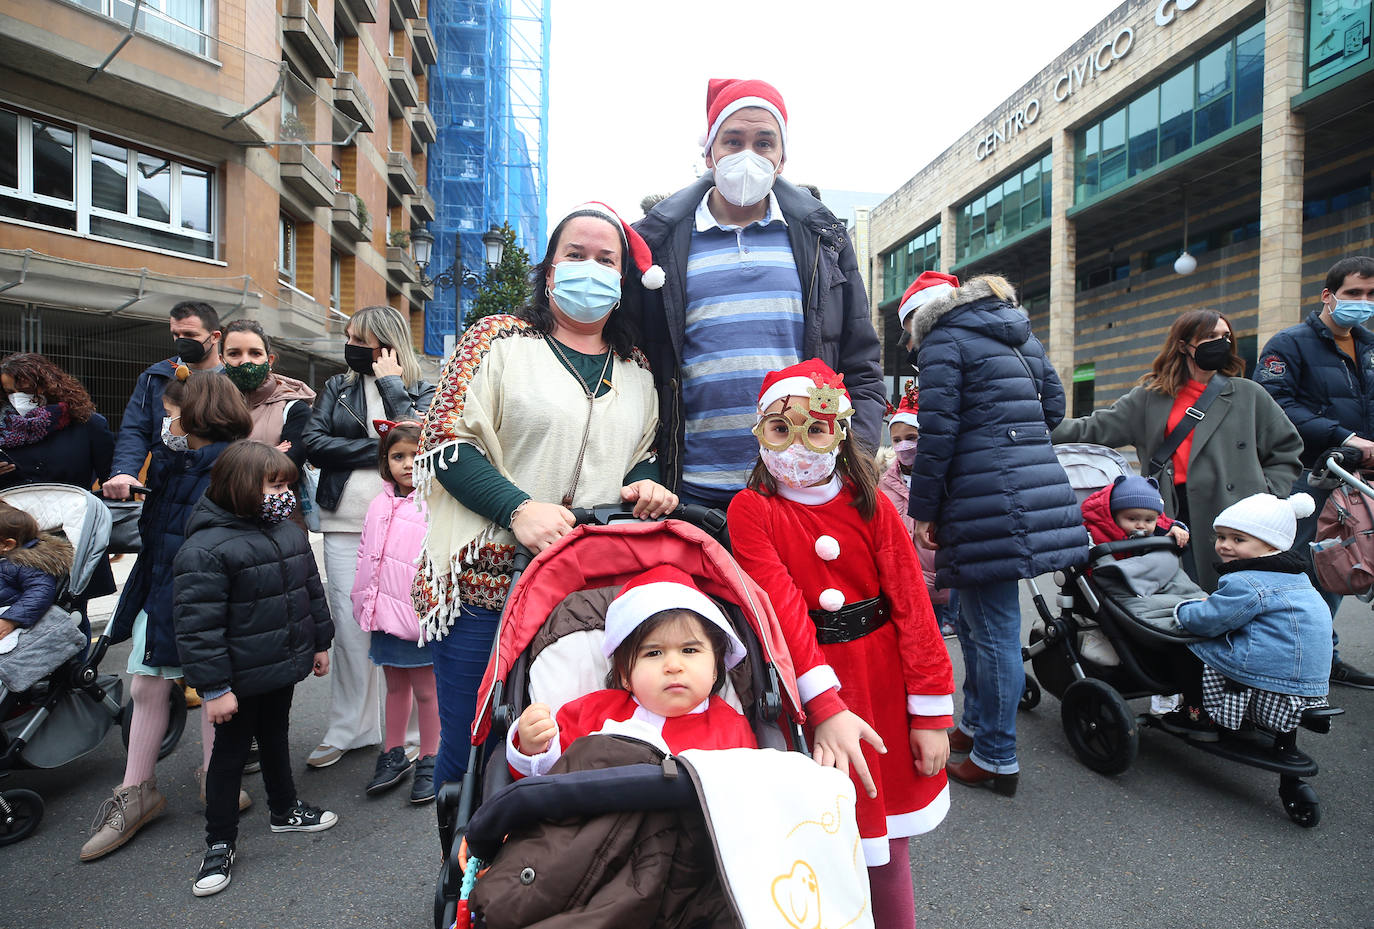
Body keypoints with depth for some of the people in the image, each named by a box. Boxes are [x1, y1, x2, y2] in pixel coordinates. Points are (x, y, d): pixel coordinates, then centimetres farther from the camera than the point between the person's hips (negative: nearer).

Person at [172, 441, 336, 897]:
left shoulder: (290, 533, 2)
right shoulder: (205, 548, -23)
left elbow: (312, 591, 12)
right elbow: (198, 627, -22)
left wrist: (319, 643, 15)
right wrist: (213, 687, -20)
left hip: (284, 669, 7)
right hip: (241, 679, -7)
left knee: (276, 738, 25)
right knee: (230, 754, 11)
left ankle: (285, 810, 44)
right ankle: (220, 843, 28)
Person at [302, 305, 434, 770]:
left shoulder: (421, 391, 5)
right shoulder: (337, 387, 14)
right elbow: (314, 443, 1)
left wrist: (391, 383, -7)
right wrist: (379, 449, -7)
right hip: (345, 526, 3)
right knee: (348, 625, 6)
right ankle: (348, 729, 21)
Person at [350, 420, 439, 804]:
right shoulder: (380, 504, 7)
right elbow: (365, 553, 16)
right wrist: (363, 599, 15)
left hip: (420, 614, -6)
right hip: (385, 612, 6)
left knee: (425, 688, 8)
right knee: (395, 686, 20)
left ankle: (429, 762, 25)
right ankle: (393, 754, 36)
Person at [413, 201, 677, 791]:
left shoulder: (636, 370, 14)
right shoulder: (498, 339, 1)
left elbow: (647, 453, 22)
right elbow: (446, 440, -6)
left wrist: (646, 484, -2)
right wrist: (519, 508, -19)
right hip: (486, 584, -3)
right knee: (469, 749, 6)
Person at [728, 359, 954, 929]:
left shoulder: (870, 504, -2)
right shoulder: (752, 510, -9)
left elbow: (911, 603, -3)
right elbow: (782, 609, -19)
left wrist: (930, 713, -6)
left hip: (884, 682, 2)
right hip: (804, 684, -2)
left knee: (887, 840, 17)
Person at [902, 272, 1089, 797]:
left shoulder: (943, 341, -4)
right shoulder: (1021, 337, 20)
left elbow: (938, 432, -12)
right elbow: (1053, 407, 22)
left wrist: (923, 509, -7)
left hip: (989, 504, -9)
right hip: (1039, 490, 9)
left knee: (992, 629, 0)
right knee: (974, 619, 19)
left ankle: (996, 759, 12)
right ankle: (976, 724, 32)